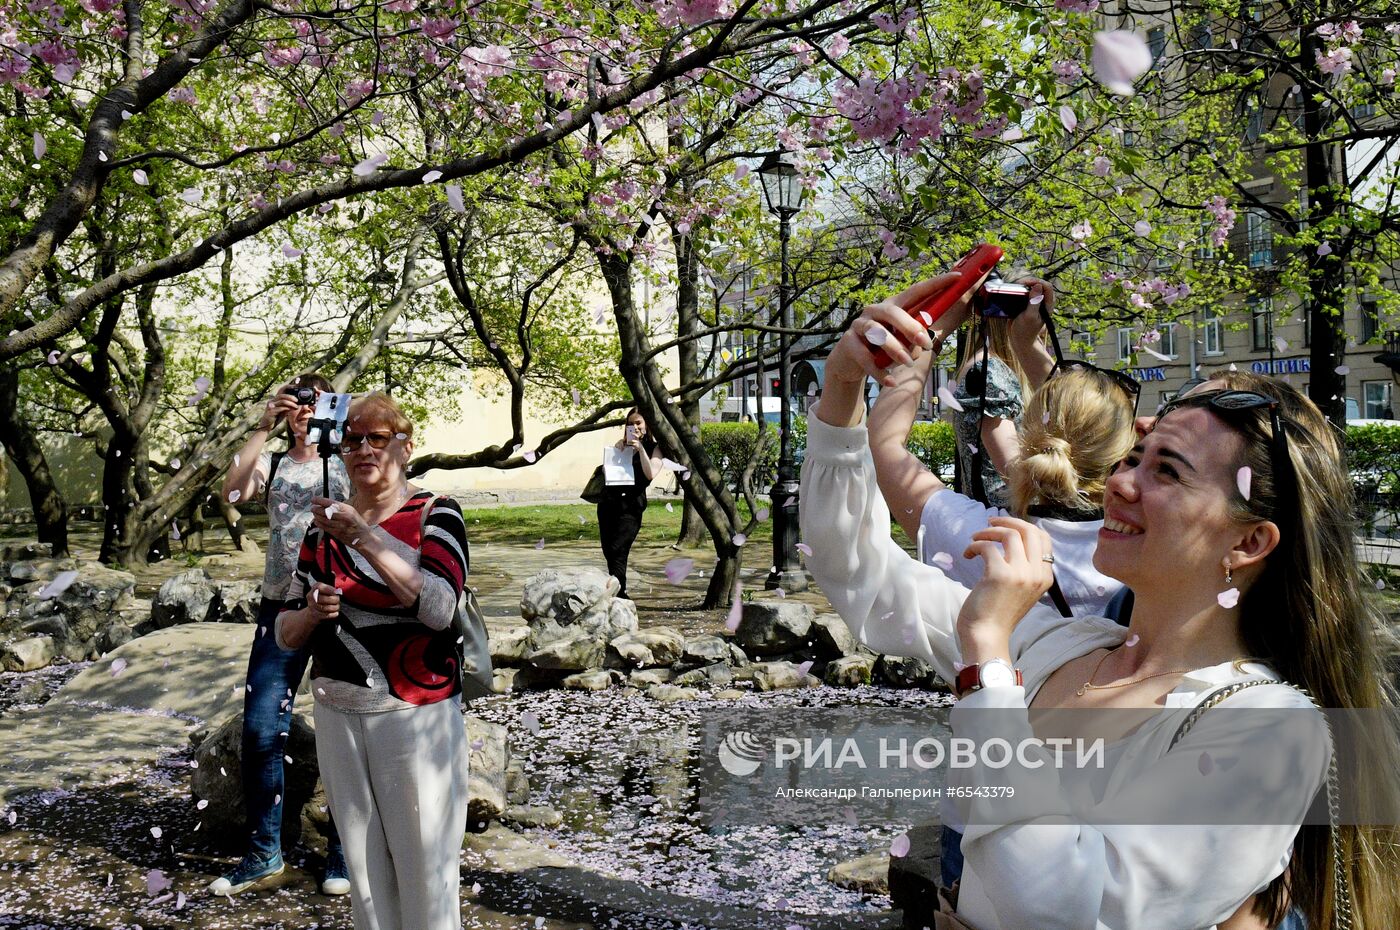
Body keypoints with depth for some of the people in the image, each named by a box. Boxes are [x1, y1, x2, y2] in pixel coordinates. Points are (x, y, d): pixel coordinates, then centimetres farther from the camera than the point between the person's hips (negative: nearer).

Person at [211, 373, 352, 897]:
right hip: (281, 607, 2)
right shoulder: (272, 464, 12)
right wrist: (264, 429, -9)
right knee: (260, 729, 0)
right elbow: (232, 493, -7)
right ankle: (264, 852, 16)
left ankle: (342, 852, 16)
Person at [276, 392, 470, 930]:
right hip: (336, 714, 5)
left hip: (415, 715, -4)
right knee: (362, 866, 13)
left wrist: (363, 537, -24)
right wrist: (311, 614, -11)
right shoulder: (324, 526, 9)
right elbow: (285, 633, 12)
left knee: (424, 865, 0)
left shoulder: (435, 516, -5)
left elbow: (439, 606, -22)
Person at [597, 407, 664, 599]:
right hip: (608, 502, 5)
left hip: (631, 505, -5)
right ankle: (620, 596, 16)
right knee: (608, 552, 5)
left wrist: (640, 449, -12)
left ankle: (617, 593, -16)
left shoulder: (654, 448, 5)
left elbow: (650, 473, -9)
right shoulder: (620, 444, 17)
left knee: (618, 551, -16)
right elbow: (606, 469, 18)